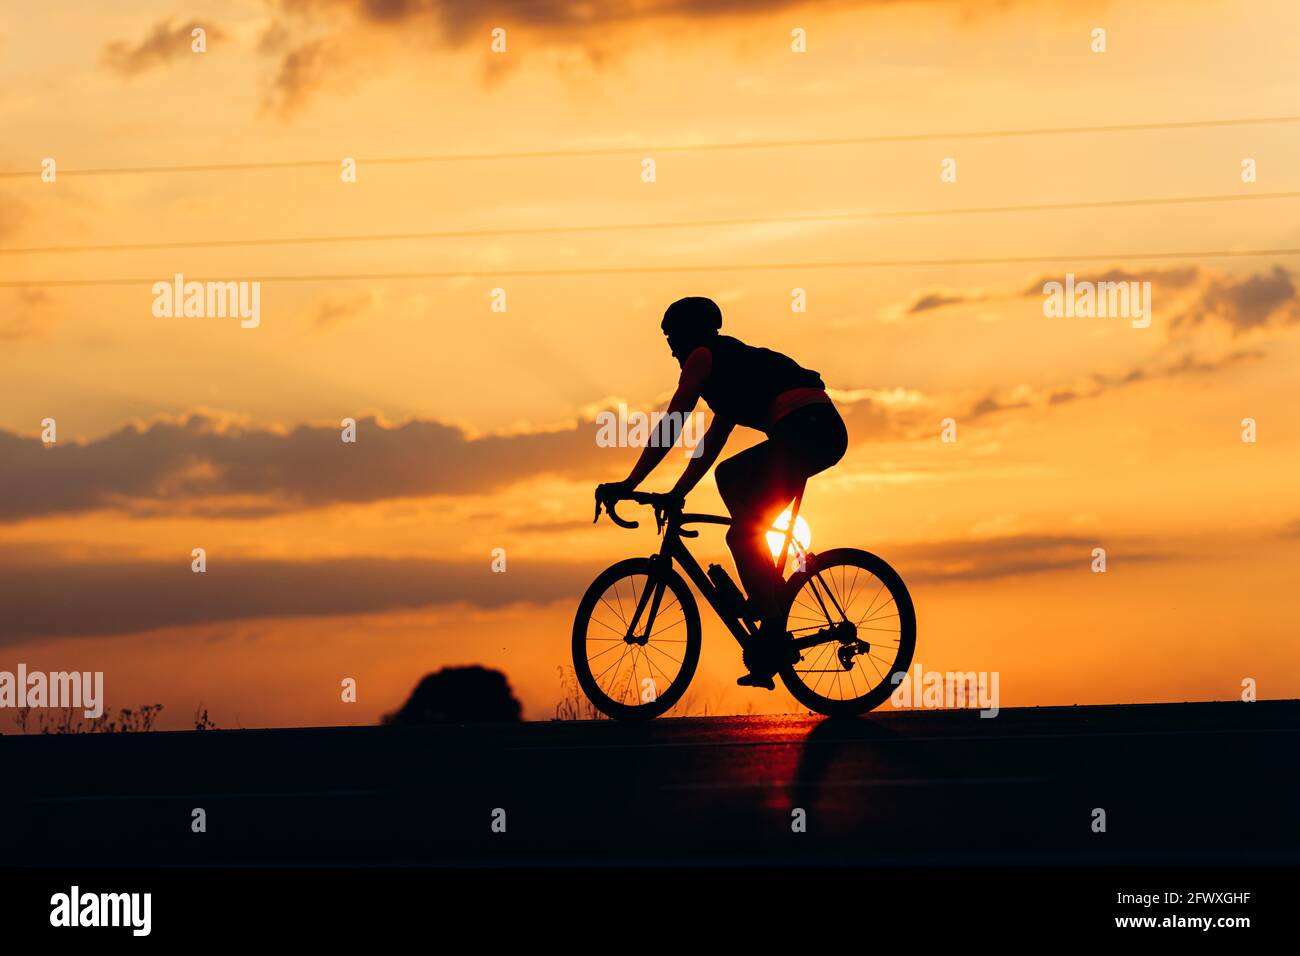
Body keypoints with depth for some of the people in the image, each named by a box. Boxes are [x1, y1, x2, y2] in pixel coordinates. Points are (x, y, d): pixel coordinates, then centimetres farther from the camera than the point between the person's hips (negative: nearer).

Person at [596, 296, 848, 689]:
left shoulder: (703, 357, 6)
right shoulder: (732, 364, 32)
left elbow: (668, 429, 3)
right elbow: (711, 444, 34)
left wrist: (628, 484, 5)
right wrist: (677, 493, 35)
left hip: (803, 428, -9)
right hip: (827, 434, 9)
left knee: (743, 534, -5)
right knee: (730, 475, 24)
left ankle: (771, 638, -11)